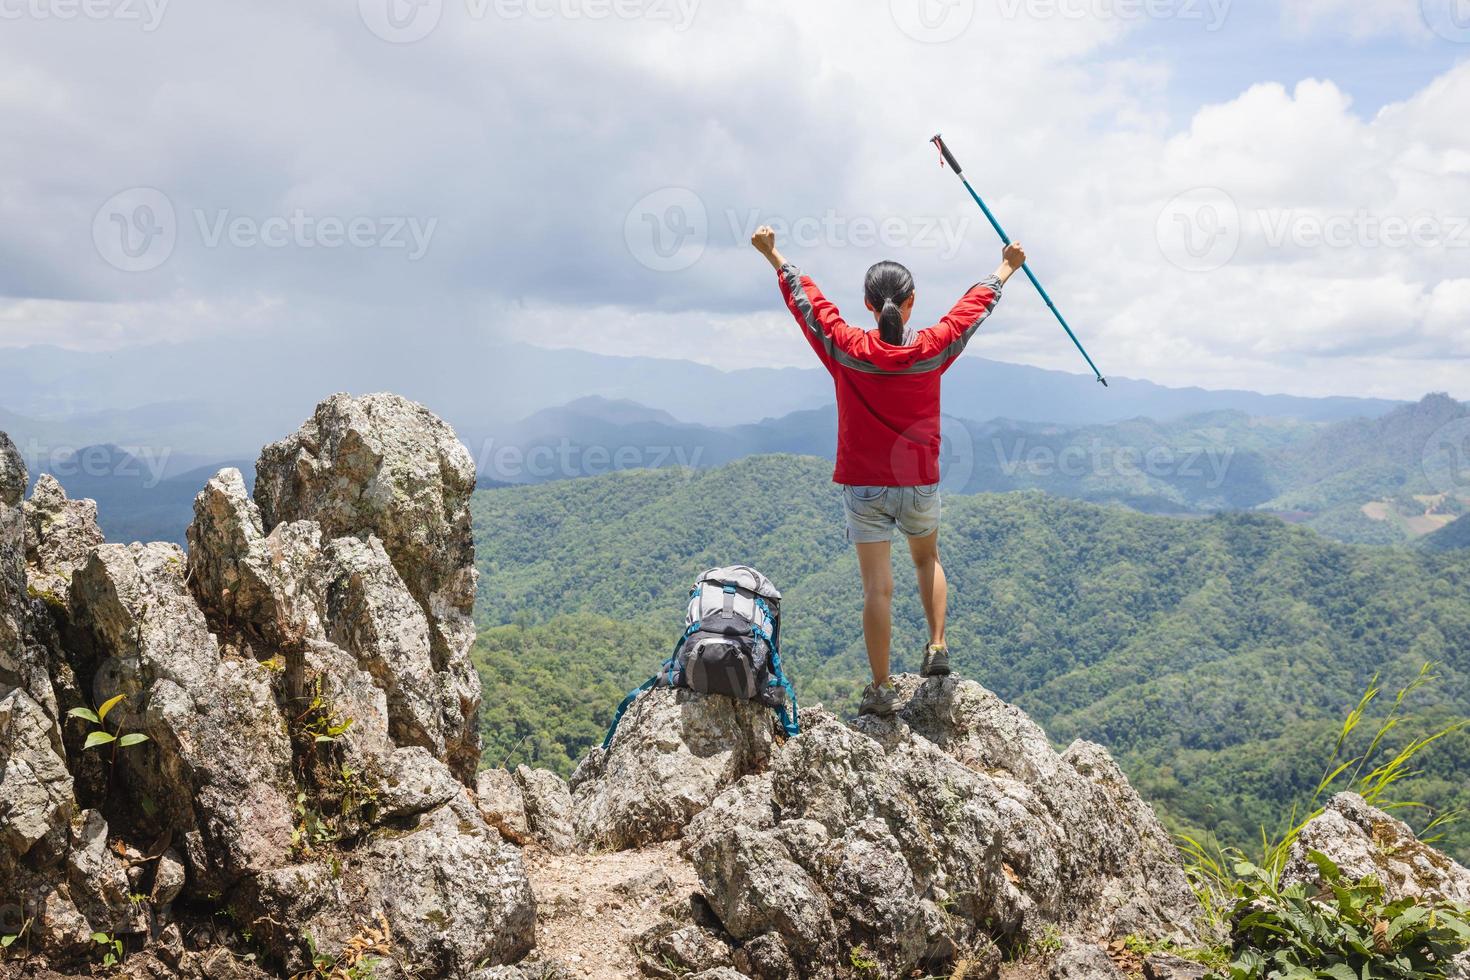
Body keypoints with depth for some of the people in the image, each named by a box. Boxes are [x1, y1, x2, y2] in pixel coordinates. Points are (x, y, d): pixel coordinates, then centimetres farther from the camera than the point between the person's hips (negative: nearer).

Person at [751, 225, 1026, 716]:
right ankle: (937, 646, 17)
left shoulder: (848, 349, -11)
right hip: (921, 484, 2)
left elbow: (805, 298, 4)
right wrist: (1006, 268, 27)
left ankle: (881, 689, 3)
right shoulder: (933, 348, -8)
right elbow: (976, 305, 10)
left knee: (877, 586, 0)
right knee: (927, 560, 28)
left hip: (863, 487, -1)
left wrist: (773, 255, 18)